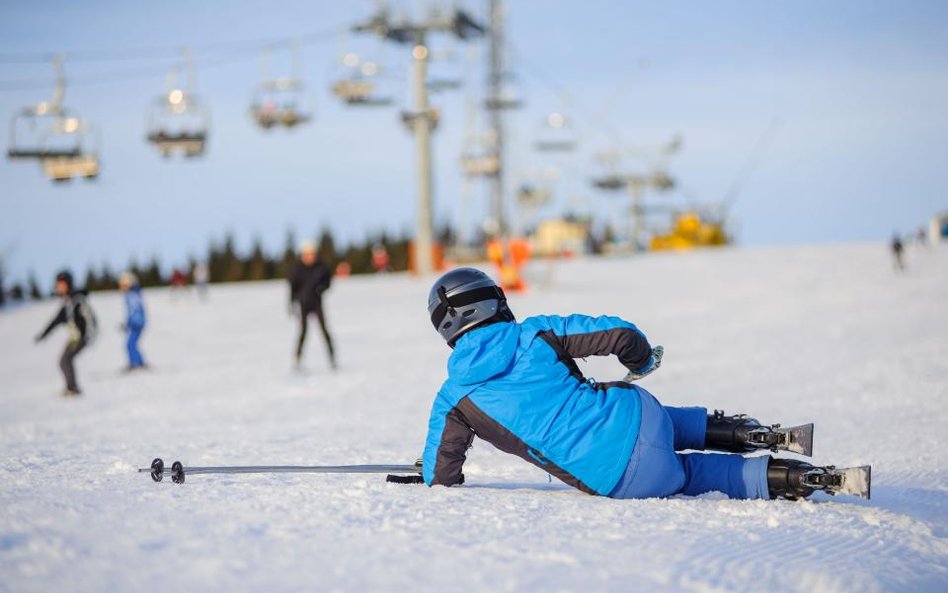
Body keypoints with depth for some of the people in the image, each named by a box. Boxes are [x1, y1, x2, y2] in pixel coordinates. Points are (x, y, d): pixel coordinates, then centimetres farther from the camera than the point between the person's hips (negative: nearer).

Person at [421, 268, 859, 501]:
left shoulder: (451, 403, 3)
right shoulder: (535, 334, 5)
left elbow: (441, 481, 10)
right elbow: (622, 336, 4)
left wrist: (436, 475, 35)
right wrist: (642, 361, 28)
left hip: (616, 480, -2)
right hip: (637, 411, 2)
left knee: (685, 472, 30)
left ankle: (772, 477, 8)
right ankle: (723, 429, 24)